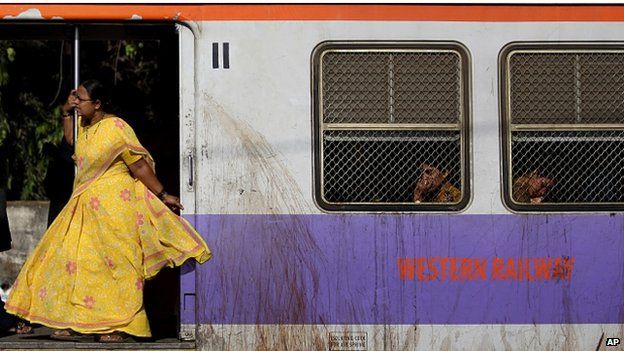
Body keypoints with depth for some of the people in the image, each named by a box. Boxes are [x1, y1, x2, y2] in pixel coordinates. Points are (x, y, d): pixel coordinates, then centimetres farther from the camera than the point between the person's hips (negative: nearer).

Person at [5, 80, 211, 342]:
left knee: (115, 263, -3)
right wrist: (66, 112, 21)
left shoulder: (116, 128, -14)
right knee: (77, 260, 5)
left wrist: (162, 195, -10)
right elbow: (70, 140, 34)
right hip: (86, 207, 8)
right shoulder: (84, 126, 10)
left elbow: (140, 166, -12)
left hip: (113, 205, -8)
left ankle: (119, 326, 2)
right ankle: (76, 323, 9)